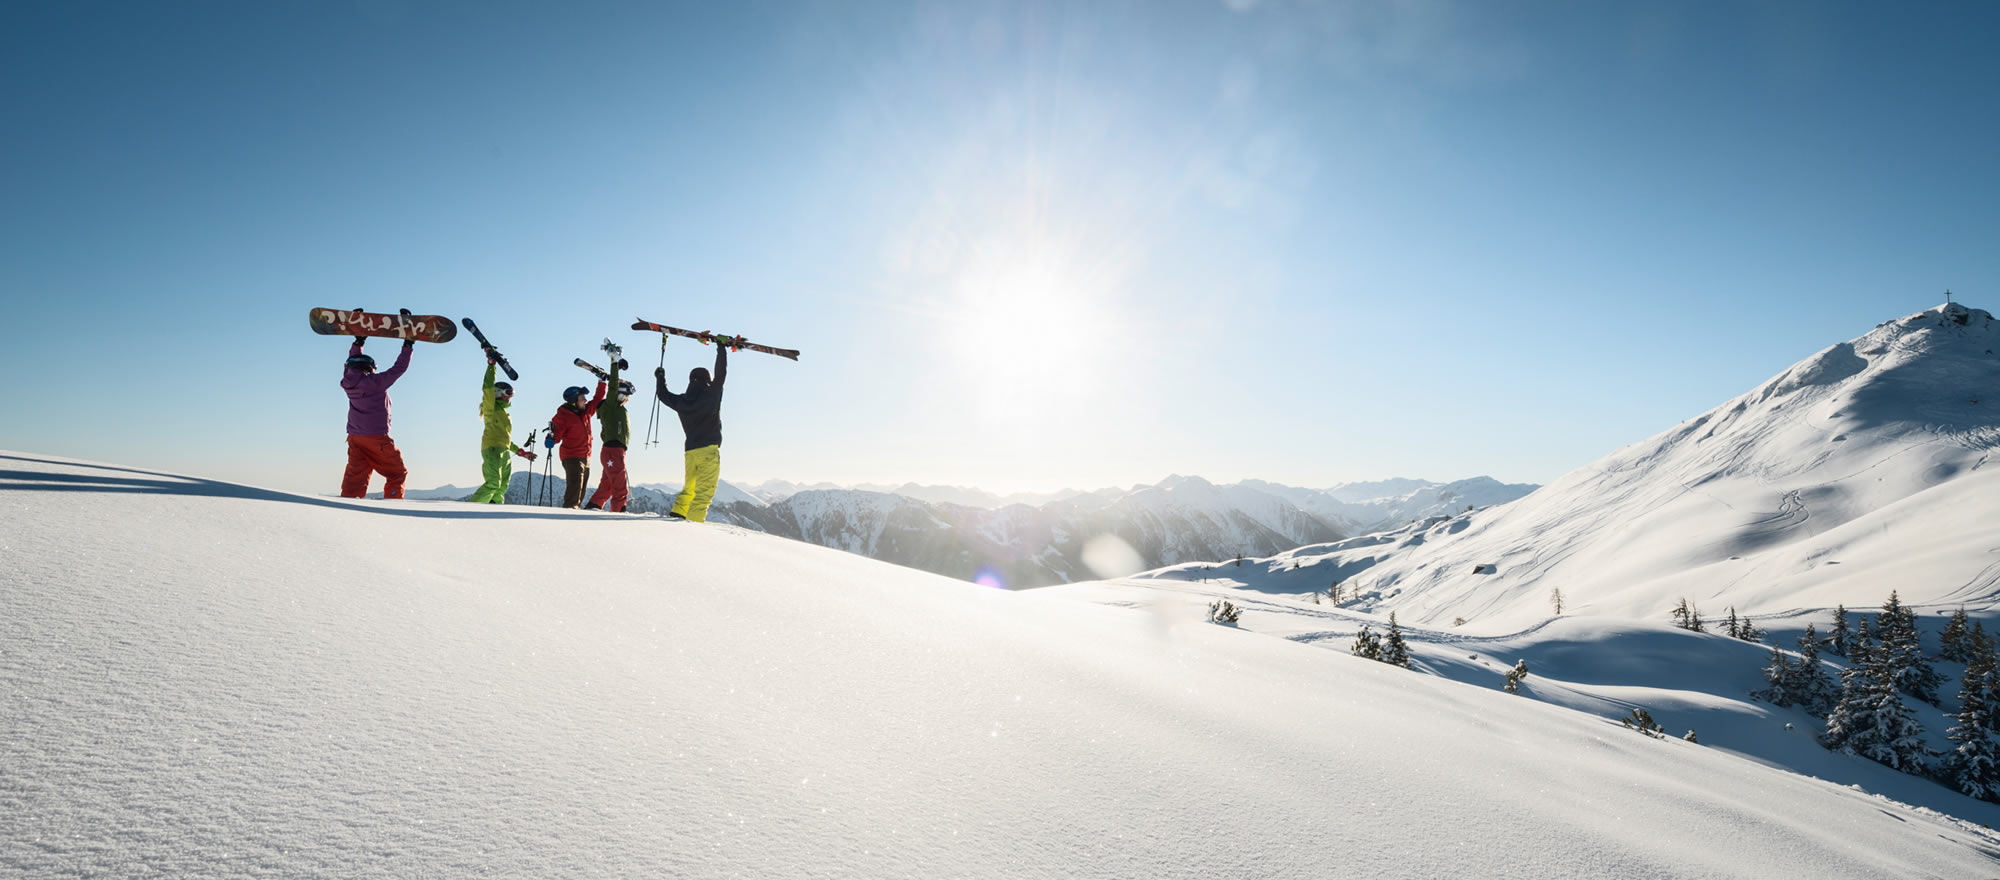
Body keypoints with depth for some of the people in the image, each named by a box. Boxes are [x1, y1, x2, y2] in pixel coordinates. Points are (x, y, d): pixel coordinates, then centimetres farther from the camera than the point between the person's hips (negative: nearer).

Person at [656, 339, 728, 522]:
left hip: (690, 451, 6)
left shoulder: (681, 401, 9)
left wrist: (660, 378, 46)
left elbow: (664, 395, 27)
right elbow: (721, 373, 5)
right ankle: (694, 521, -19)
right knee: (704, 490, -9)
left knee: (690, 486, 23)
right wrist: (722, 349, 17)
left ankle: (678, 511, 14)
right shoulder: (711, 394, -3)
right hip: (709, 450, -6)